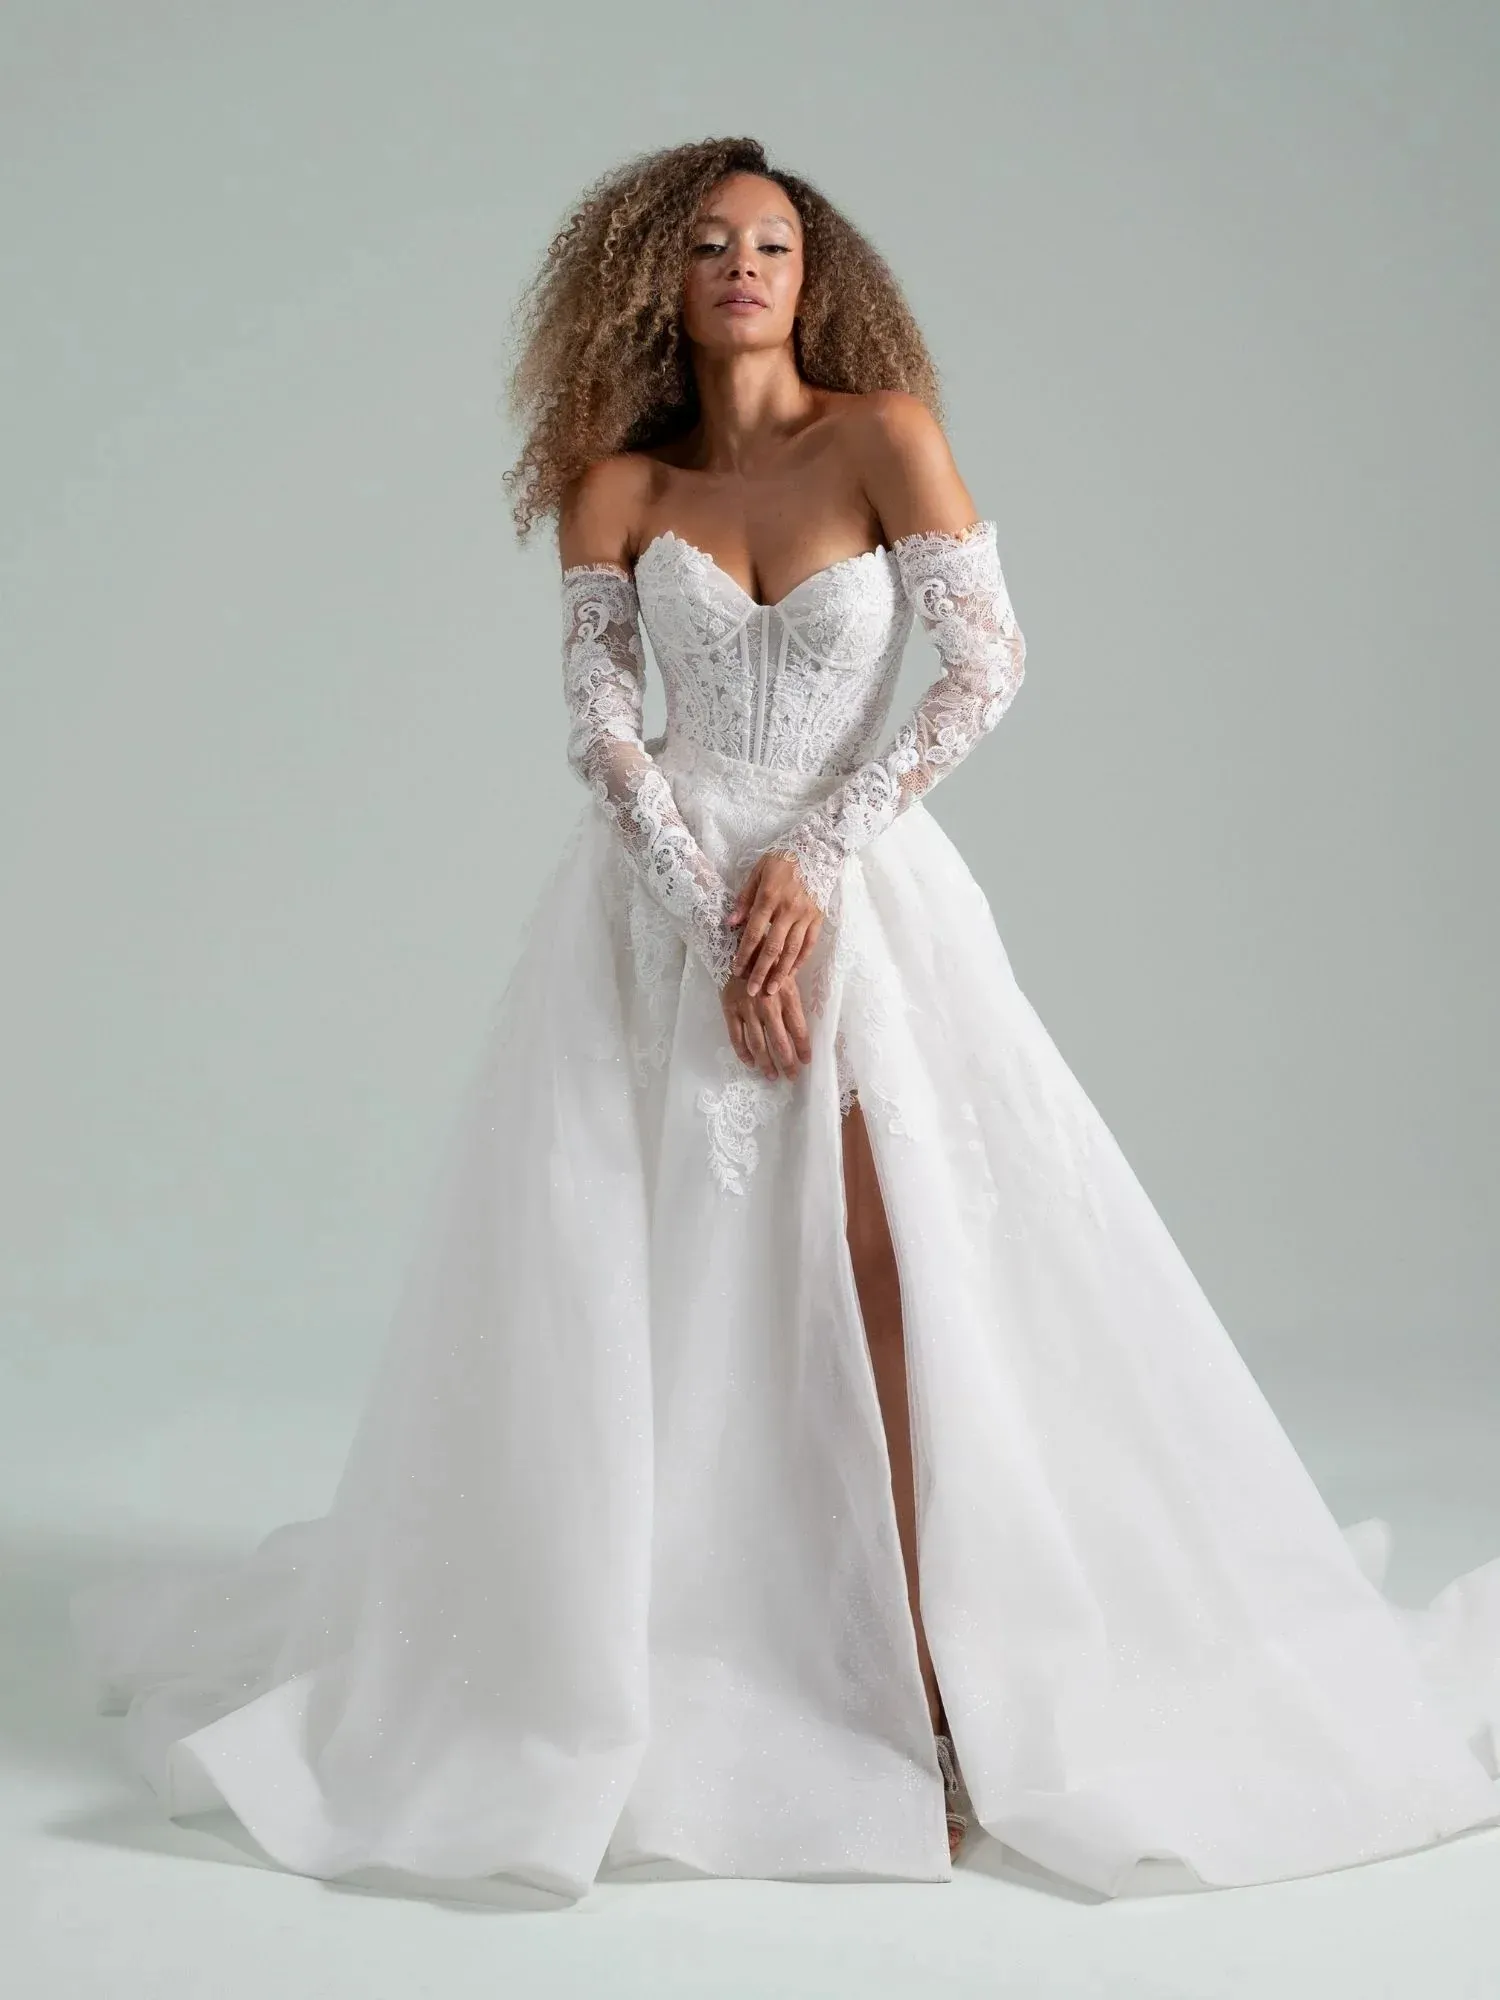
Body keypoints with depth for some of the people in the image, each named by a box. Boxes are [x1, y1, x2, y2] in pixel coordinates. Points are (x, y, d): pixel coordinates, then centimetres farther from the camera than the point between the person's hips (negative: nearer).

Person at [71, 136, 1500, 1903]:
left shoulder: (881, 433, -2)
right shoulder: (619, 484, 4)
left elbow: (988, 667, -7)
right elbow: (599, 723, -3)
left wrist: (811, 858, -12)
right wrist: (719, 924, -14)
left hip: (858, 883, -2)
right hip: (661, 900, 2)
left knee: (905, 1279, -10)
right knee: (626, 1296, 2)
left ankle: (944, 1695, -2)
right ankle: (597, 1657, 18)